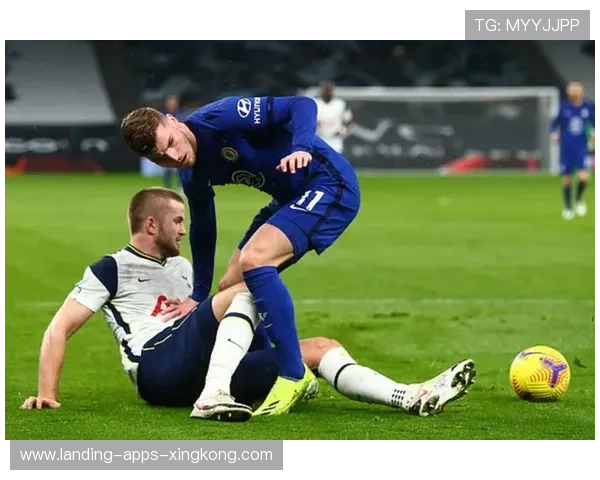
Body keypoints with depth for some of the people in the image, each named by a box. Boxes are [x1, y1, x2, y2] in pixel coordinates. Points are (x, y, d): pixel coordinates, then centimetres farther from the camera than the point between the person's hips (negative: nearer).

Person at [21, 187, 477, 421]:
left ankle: (413, 398, -23)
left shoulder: (181, 267, 31)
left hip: (198, 369, 7)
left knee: (319, 348, -4)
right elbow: (59, 330, 2)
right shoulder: (112, 268, 8)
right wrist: (47, 393, -10)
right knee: (247, 284, -24)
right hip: (158, 366, -7)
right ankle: (214, 398, -43)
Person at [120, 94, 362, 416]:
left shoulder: (220, 117, -23)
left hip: (330, 184, -10)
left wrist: (302, 147, -43)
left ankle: (293, 375, -19)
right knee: (232, 287, 8)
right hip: (290, 197, 10)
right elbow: (201, 229, 18)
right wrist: (198, 296, 20)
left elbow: (302, 105, -24)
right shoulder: (192, 175, 2)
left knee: (253, 259, -27)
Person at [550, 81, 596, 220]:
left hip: (582, 147, 0)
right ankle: (567, 207, 26)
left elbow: (593, 122, 14)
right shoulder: (563, 107, -4)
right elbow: (555, 122, 5)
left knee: (583, 177, -17)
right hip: (566, 149, 0)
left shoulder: (589, 107, -1)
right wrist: (554, 134, -13)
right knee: (567, 180, 5)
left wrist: (593, 132, -5)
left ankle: (579, 199, 13)